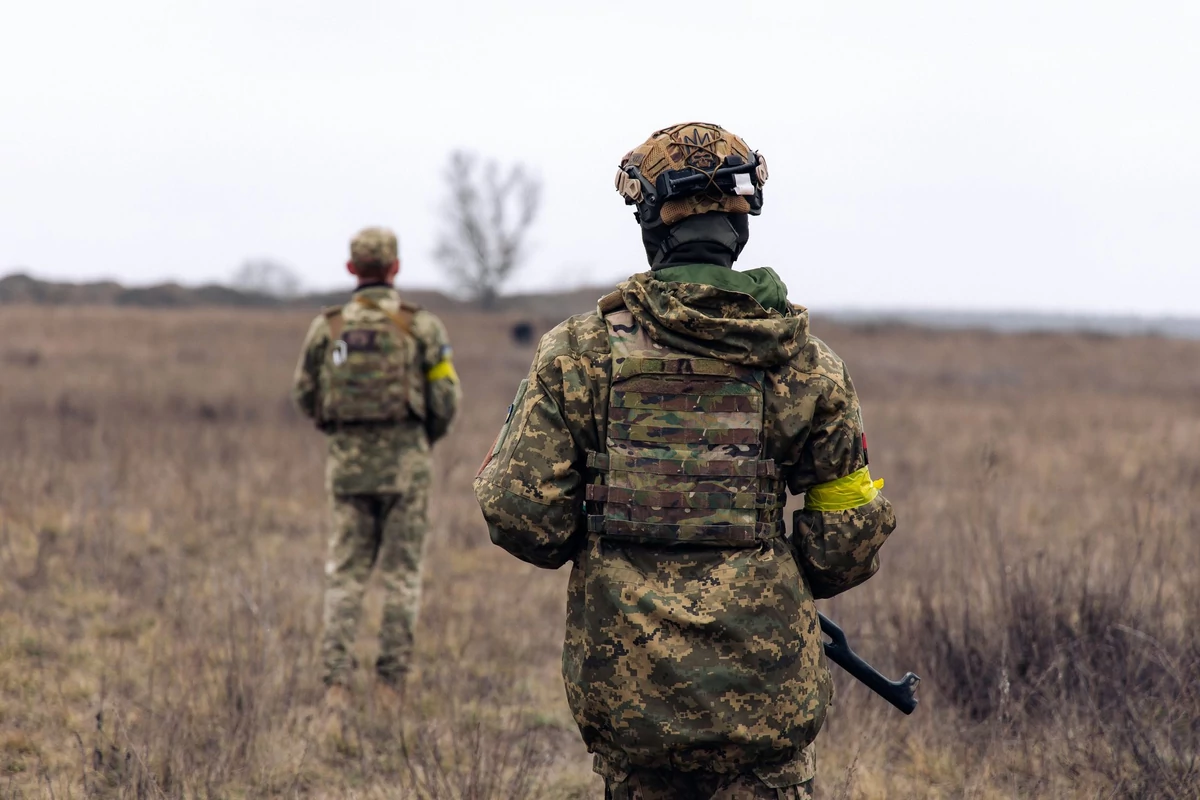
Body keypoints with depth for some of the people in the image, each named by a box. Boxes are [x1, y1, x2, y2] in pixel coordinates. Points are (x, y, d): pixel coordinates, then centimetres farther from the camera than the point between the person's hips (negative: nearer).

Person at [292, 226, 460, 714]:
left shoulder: (327, 327, 1)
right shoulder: (422, 326, -5)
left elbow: (303, 394, 8)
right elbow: (445, 399, -5)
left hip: (348, 459, 2)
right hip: (404, 458, -2)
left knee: (345, 573, 9)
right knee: (402, 573, 6)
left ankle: (336, 678, 0)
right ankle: (391, 680, 4)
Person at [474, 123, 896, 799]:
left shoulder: (581, 352, -4)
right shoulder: (805, 364, 0)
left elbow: (523, 517, -6)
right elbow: (851, 537, 4)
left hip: (627, 680, 1)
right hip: (765, 687, 0)